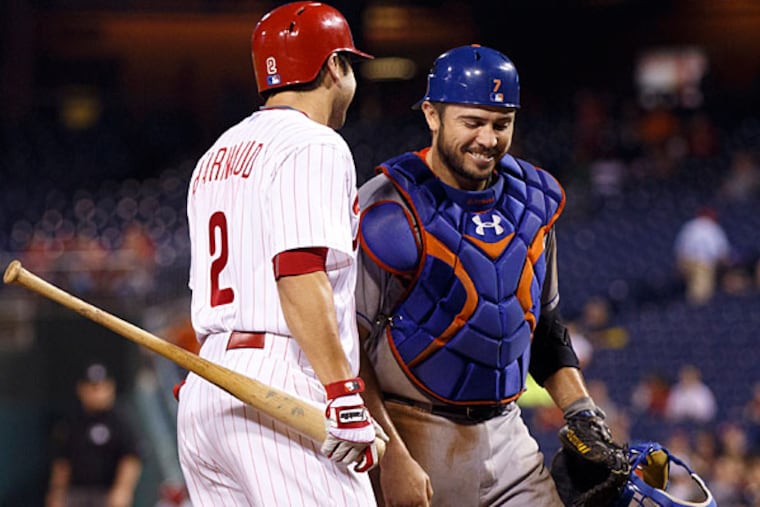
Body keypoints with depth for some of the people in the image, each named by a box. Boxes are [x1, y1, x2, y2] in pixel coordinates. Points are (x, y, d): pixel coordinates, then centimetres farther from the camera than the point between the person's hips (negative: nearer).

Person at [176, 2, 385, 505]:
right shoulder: (314, 146, -4)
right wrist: (344, 395, -21)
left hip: (200, 392, 9)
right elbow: (299, 273, -17)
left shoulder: (215, 157, 24)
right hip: (279, 393, -9)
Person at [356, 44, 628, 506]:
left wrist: (581, 411, 10)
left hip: (507, 435, 6)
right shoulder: (388, 211, -13)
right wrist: (391, 459, -20)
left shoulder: (533, 202, 9)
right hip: (414, 437, -6)